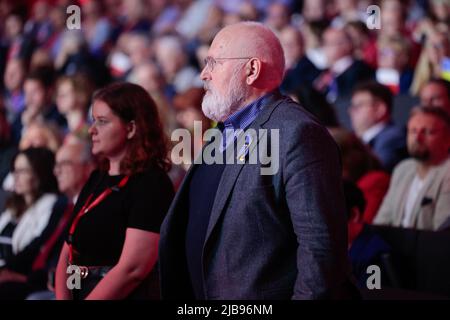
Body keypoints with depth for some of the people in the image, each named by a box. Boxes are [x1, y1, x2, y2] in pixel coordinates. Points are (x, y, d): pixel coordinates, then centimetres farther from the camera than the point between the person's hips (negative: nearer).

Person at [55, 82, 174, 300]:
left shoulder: (151, 184, -14)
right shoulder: (97, 179, 12)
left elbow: (132, 269, -23)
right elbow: (68, 252, 8)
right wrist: (62, 298, -8)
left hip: (126, 294, -8)